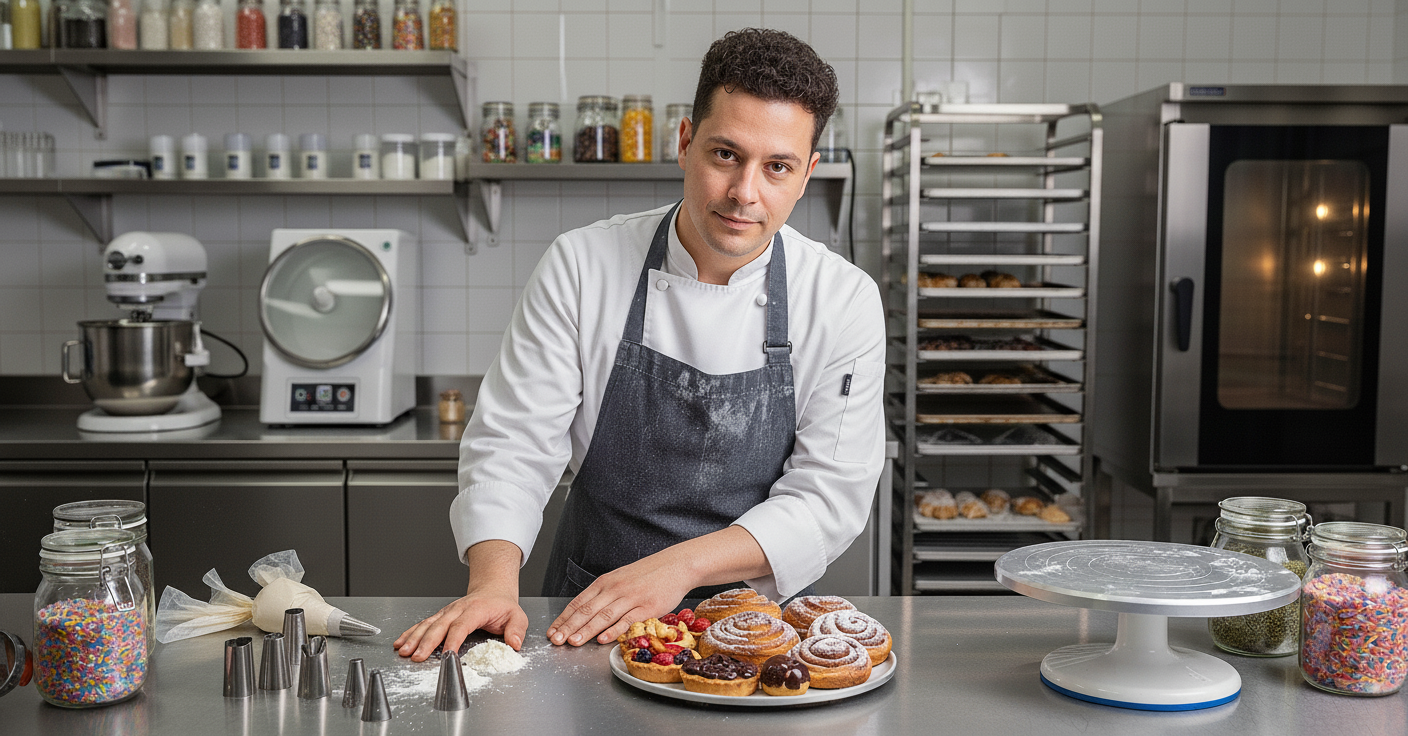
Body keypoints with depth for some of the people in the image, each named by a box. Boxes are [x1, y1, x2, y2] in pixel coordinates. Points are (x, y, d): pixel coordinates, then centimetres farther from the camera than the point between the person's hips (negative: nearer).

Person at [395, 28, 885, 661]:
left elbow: (830, 495, -9)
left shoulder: (845, 301, -6)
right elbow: (514, 444, -6)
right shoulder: (580, 266, -7)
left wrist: (680, 565, -22)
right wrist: (494, 580, -24)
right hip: (586, 618, 0)